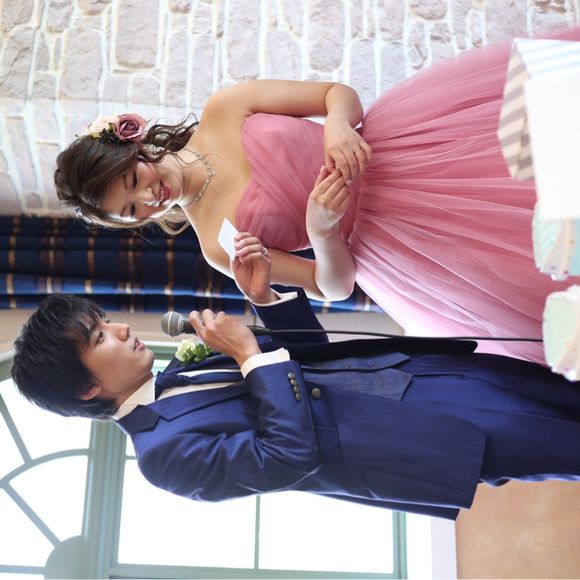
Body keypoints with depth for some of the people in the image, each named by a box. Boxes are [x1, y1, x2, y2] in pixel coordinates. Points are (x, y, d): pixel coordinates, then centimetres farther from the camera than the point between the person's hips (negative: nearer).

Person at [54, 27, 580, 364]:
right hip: (380, 245, -2)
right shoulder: (217, 244, -3)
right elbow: (335, 285, -3)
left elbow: (340, 93, -1)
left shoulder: (223, 110, -2)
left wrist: (338, 125, -25)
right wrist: (321, 232, -26)